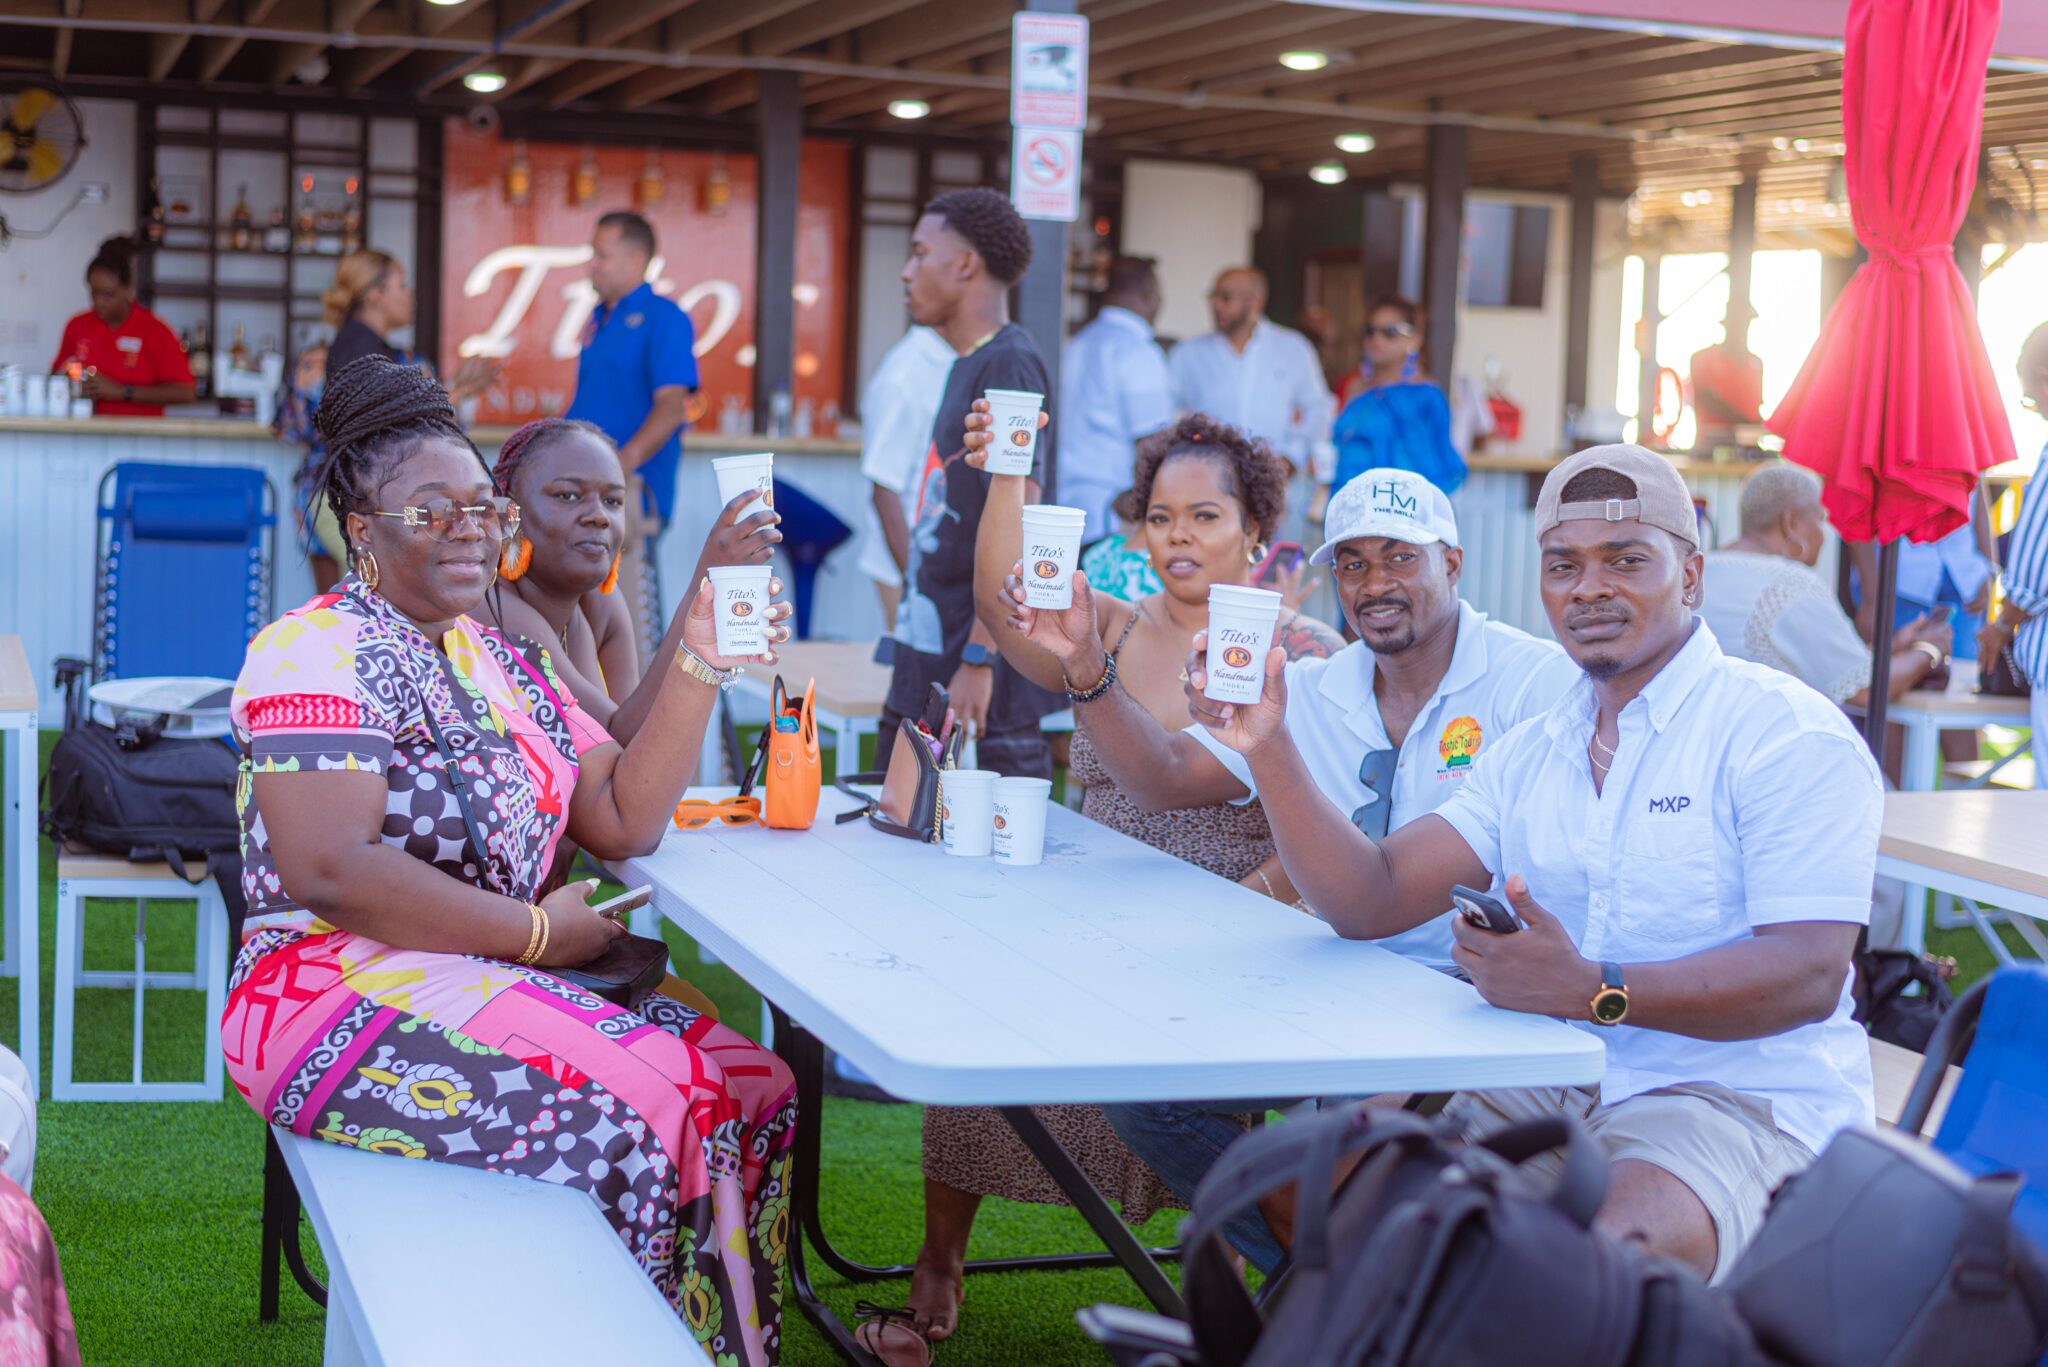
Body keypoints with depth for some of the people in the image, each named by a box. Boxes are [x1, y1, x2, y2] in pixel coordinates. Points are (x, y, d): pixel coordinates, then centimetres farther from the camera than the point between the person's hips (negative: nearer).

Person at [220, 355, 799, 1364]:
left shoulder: (504, 663, 18)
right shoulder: (315, 654, -9)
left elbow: (624, 821, 7)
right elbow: (329, 871, -21)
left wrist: (701, 663, -4)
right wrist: (535, 933, -16)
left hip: (496, 983, 8)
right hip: (342, 1001, -8)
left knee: (755, 1088, -12)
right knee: (637, 1112, -26)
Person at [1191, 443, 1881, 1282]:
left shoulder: (1787, 734, -5)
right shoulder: (1530, 754, 16)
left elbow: (1810, 975, -17)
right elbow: (1369, 902, 9)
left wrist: (1592, 990, -29)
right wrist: (1267, 745, -4)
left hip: (1742, 1096, -6)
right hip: (1548, 1093, 6)